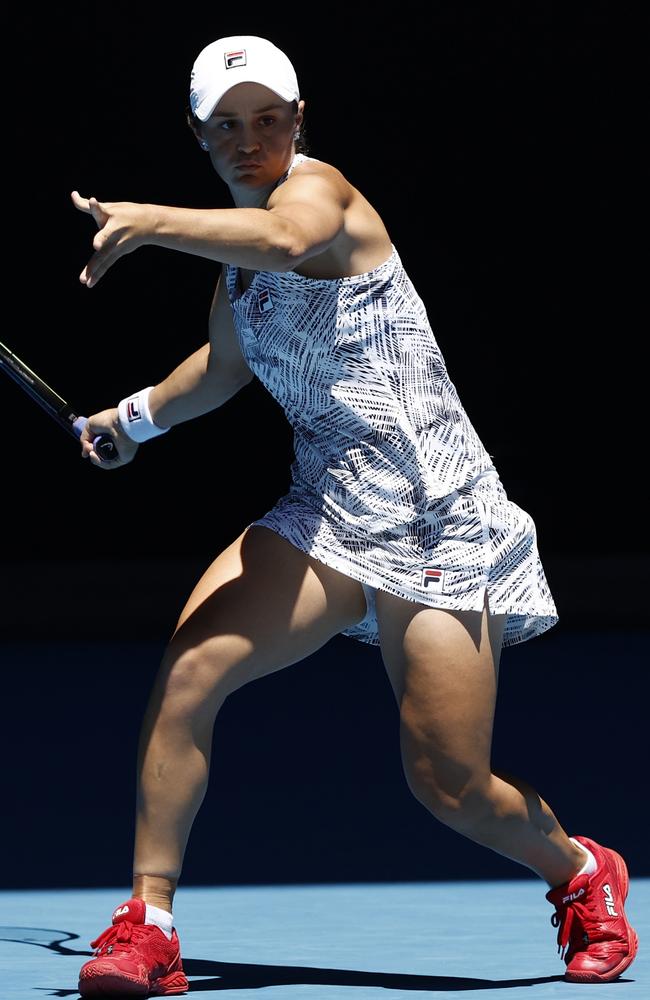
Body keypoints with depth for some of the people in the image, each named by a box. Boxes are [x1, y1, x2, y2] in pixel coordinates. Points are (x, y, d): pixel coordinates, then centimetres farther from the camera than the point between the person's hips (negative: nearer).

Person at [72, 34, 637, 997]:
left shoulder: (320, 186, -10)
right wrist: (135, 415, 41)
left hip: (434, 519, -7)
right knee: (188, 671, -16)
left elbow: (290, 238, -38)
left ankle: (584, 874, 27)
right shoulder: (238, 259, 13)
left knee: (451, 787, -5)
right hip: (324, 512, 7)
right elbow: (225, 365, 37)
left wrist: (152, 222, -43)